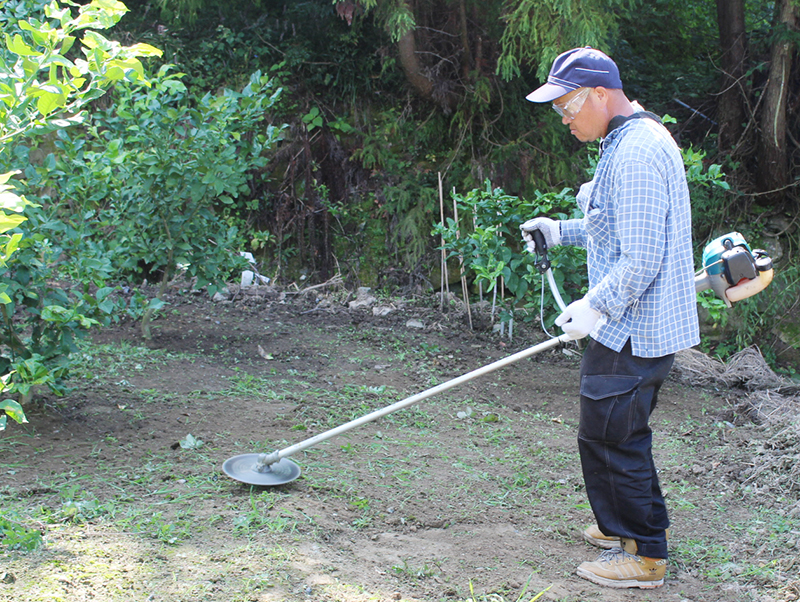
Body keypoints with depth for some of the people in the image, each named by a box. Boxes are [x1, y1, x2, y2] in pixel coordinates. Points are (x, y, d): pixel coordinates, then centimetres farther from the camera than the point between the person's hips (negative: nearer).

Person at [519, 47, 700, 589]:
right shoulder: (631, 142, 12)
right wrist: (562, 231, 22)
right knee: (620, 431, 22)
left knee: (610, 436, -1)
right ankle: (635, 522, 38)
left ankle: (646, 554, 12)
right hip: (638, 325, 10)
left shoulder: (636, 153, -23)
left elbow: (641, 260, -26)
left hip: (634, 331, -10)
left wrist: (594, 307, -18)